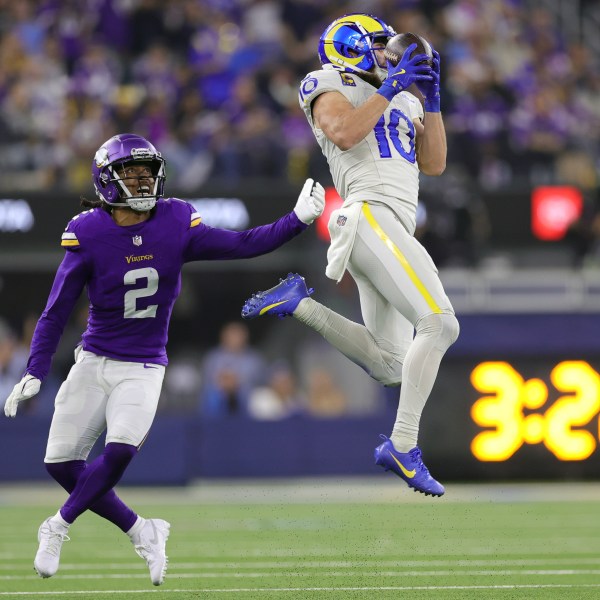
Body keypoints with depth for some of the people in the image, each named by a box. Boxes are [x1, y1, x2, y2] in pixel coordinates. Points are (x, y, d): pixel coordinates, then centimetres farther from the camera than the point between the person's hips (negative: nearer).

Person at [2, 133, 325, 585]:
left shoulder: (175, 225, -6)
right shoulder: (88, 235, -10)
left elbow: (242, 245, -9)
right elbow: (56, 313, -6)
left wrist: (298, 220, -19)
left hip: (144, 368, 0)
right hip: (95, 361, 0)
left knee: (121, 451, -23)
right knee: (61, 462, -5)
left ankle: (58, 528, 0)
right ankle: (141, 532, 14)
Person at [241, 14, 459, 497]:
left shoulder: (403, 103, 27)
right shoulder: (332, 87, 5)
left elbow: (433, 164, 20)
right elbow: (343, 133, -15)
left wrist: (431, 99, 13)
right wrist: (390, 87, -9)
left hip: (393, 230, 9)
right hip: (371, 217, -9)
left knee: (388, 367, 8)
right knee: (439, 323, -20)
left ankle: (299, 304, 13)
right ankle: (403, 446, -20)